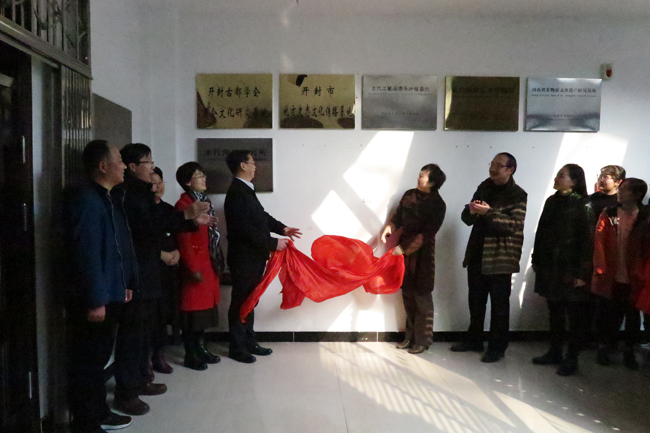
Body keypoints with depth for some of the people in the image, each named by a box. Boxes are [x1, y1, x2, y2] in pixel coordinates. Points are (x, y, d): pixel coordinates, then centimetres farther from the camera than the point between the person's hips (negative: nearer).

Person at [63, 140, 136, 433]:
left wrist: (126, 285, 14)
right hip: (92, 299, -10)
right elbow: (86, 255, -23)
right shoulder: (85, 201, -17)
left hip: (110, 295, 10)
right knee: (87, 361, 2)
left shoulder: (110, 199, 14)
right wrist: (95, 300, -23)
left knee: (99, 357, 20)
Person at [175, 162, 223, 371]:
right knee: (193, 307, 0)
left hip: (209, 262, 9)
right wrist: (193, 268, -19)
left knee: (205, 304, 15)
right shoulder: (184, 204, -14)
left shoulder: (204, 201, 13)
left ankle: (200, 348, 28)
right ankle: (190, 355, 12)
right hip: (195, 263, -9)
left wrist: (216, 261, 13)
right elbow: (184, 240, -18)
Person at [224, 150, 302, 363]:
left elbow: (262, 216, 14)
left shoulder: (246, 190, 11)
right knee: (240, 302, 3)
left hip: (253, 257, 10)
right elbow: (247, 229, -24)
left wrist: (282, 228, 2)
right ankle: (237, 348, 17)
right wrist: (273, 243, -19)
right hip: (244, 259, -10)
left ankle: (249, 342, 30)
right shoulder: (236, 193, -20)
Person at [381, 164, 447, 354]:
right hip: (404, 250, 6)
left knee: (421, 296, 2)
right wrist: (388, 229, -5)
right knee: (407, 295, 13)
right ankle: (410, 336, 27)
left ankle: (422, 340, 15)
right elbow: (398, 216, 13)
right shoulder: (410, 194, 4)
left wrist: (404, 248, -18)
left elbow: (426, 235, -17)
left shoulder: (437, 205, -13)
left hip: (421, 254, -6)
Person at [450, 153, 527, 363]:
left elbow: (514, 225, -18)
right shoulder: (484, 187, 11)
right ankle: (474, 340, 29)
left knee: (499, 304, 3)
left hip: (500, 258, -6)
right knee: (475, 301, 14)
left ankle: (497, 347, 15)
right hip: (477, 254, 6)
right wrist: (471, 211, -13)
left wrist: (489, 212, -27)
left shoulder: (517, 195, -6)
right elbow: (467, 218, 10)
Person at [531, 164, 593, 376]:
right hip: (550, 267, 6)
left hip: (570, 269, -6)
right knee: (554, 311, 15)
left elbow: (587, 240, -12)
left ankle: (571, 359, 15)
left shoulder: (583, 205, -9)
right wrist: (537, 260, 13)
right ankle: (555, 352, 27)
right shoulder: (552, 201, 9)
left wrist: (582, 273, -15)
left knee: (575, 314, 5)